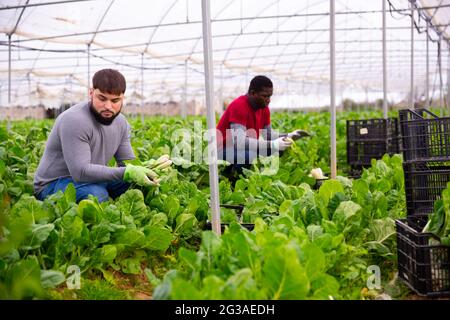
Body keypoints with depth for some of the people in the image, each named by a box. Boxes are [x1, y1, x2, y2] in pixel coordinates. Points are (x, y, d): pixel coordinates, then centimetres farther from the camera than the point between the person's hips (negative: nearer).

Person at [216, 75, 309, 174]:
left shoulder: (264, 107, 0)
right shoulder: (239, 106, -25)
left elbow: (268, 134, 9)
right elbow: (239, 141, -34)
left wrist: (289, 136, -11)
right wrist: (273, 145, -36)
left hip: (247, 149, 9)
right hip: (225, 150, -9)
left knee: (280, 149, -3)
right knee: (251, 155, -37)